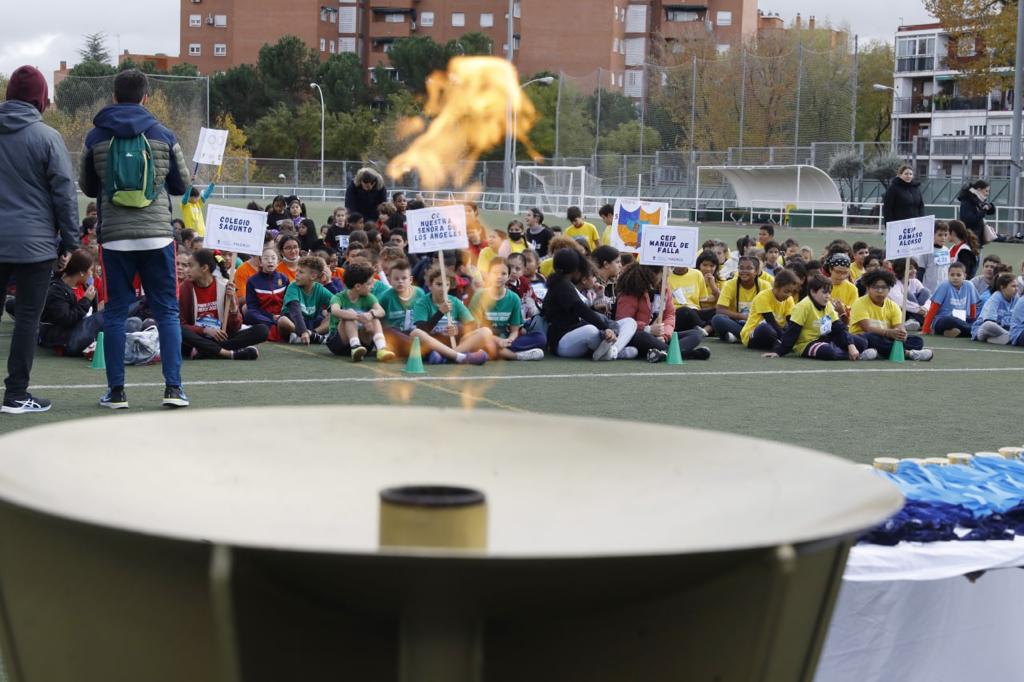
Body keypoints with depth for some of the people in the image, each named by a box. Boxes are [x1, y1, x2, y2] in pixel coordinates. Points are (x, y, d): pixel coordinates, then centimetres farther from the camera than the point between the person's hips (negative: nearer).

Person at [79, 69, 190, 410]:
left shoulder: (96, 137, 2)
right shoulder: (163, 135, 1)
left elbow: (87, 187, 13)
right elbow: (183, 184, 10)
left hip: (115, 237, 0)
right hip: (158, 234, 0)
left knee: (115, 311, 7)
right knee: (167, 311, 6)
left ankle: (116, 390, 7)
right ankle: (173, 387, 0)